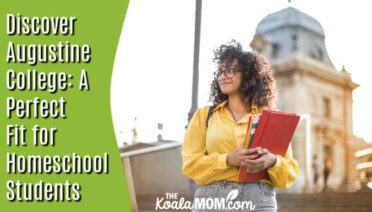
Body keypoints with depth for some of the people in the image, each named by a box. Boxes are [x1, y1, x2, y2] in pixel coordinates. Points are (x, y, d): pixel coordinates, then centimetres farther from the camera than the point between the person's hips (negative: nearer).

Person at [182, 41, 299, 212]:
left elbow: (291, 172, 11)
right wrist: (228, 160, -12)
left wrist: (272, 162, -10)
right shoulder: (204, 116, 14)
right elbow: (190, 164, 2)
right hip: (212, 197, 0)